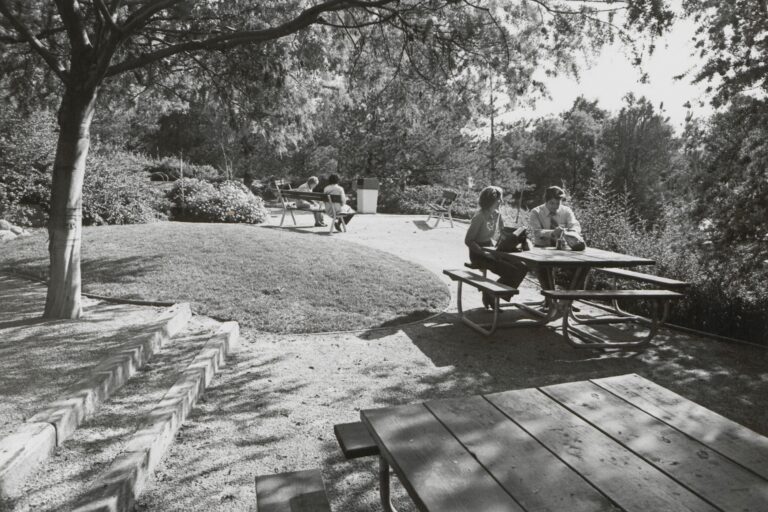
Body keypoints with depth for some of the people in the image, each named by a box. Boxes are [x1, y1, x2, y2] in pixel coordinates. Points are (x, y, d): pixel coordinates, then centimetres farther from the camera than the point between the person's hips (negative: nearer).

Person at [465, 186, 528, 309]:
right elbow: (468, 240, -19)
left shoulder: (496, 214, 7)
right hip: (479, 254, -8)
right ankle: (489, 297, -2)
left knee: (522, 267, -7)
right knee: (511, 272, -21)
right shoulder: (479, 217, -18)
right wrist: (484, 253, -27)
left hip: (492, 251, 8)